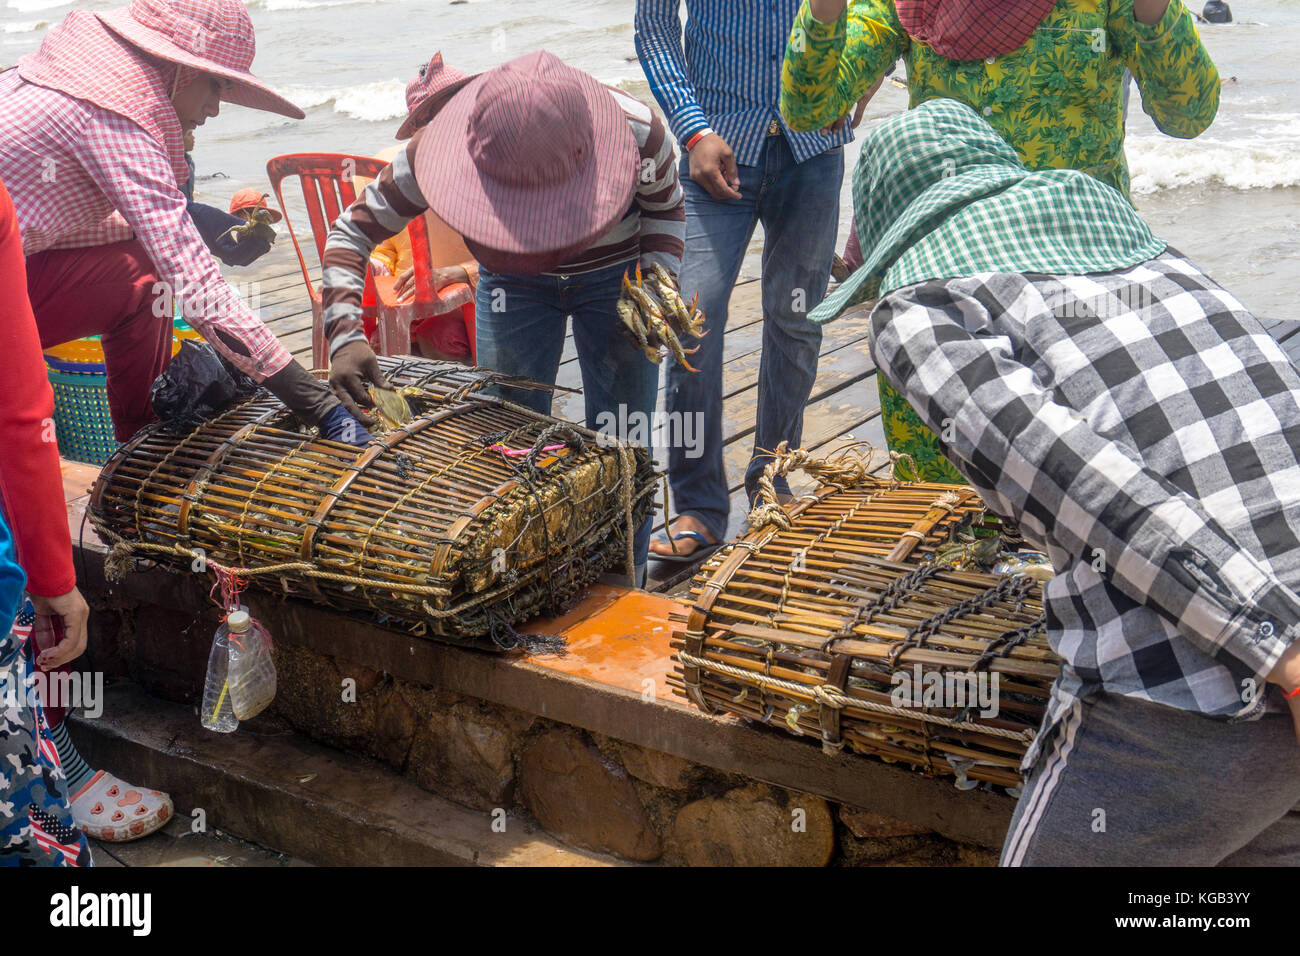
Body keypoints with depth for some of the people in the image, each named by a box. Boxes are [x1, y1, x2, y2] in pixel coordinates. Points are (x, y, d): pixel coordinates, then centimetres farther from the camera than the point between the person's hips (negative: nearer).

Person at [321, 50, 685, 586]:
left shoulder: (638, 132, -32)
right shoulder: (435, 152, -32)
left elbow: (666, 206, -8)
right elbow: (352, 231, -21)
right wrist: (345, 336, -33)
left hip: (616, 275, -1)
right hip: (512, 282, 1)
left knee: (620, 444, -1)